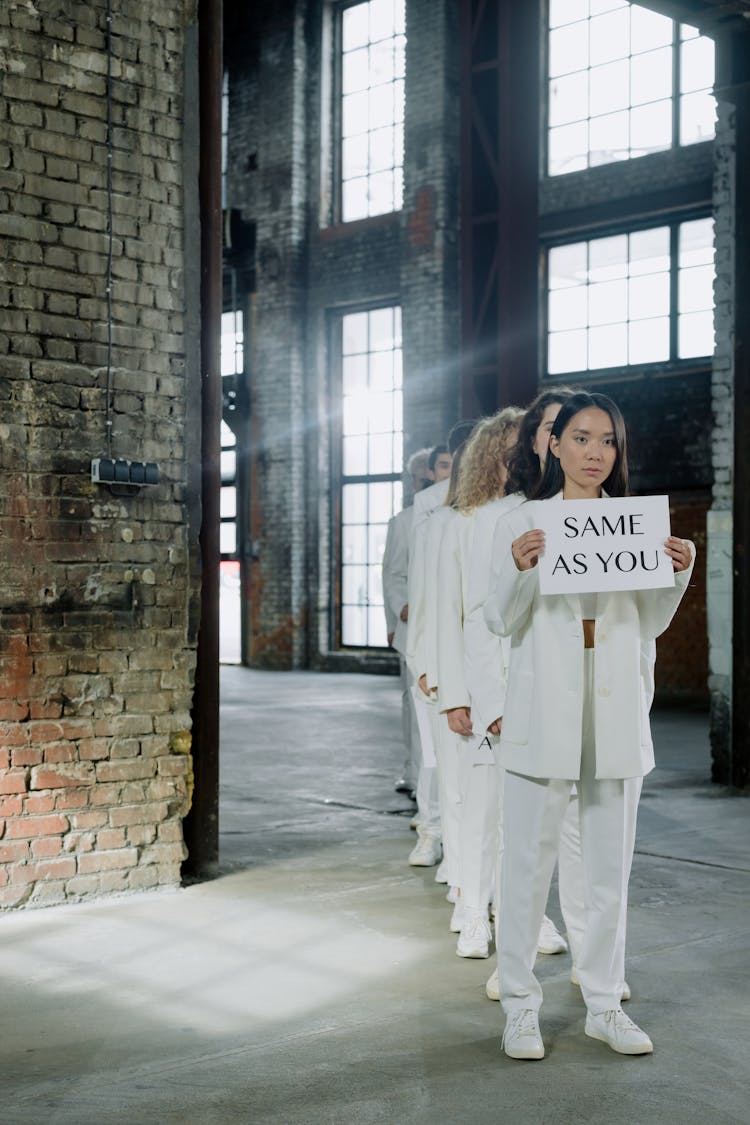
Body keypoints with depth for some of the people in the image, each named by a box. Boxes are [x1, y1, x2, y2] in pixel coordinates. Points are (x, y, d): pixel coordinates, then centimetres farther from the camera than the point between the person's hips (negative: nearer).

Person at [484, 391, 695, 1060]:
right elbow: (501, 622, -2)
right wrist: (519, 568, -19)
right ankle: (521, 1005, 13)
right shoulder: (523, 522, 1)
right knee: (530, 860, 1)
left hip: (617, 710, 3)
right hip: (544, 709, -3)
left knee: (611, 863, 10)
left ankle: (605, 1004, 21)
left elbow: (650, 625, 12)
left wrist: (679, 572, -5)